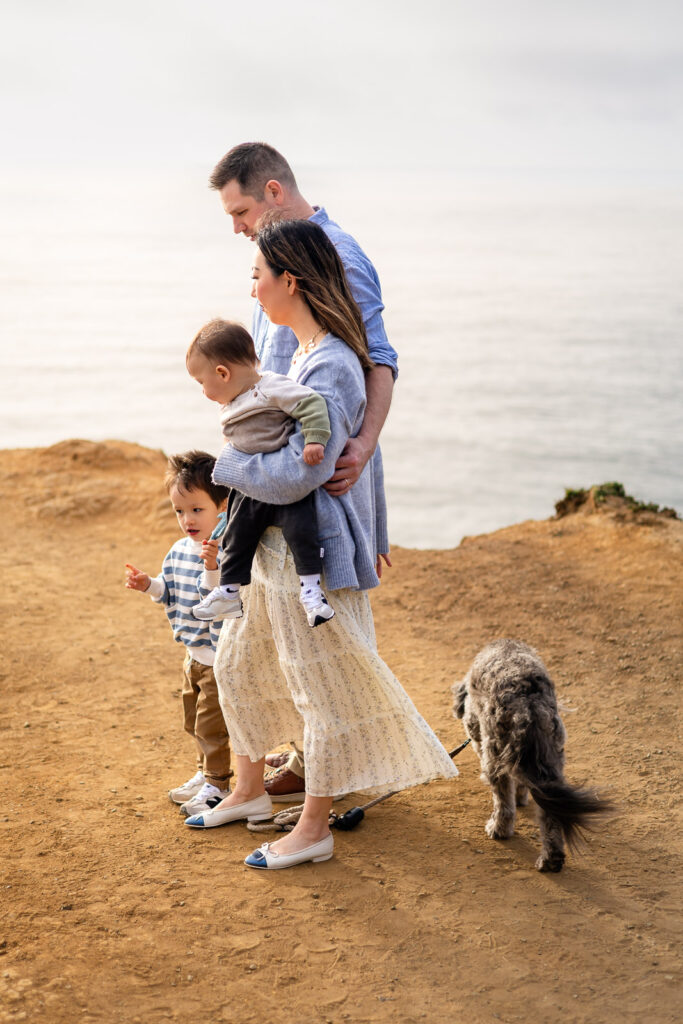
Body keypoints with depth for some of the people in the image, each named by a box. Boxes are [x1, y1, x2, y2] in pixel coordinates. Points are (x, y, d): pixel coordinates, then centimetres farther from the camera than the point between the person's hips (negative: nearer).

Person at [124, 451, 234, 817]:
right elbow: (172, 593, 16)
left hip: (221, 655, -9)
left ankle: (216, 785, 18)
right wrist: (149, 585, -1)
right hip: (194, 653, 9)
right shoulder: (180, 550, 3)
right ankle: (205, 774, 39)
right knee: (194, 721, 22)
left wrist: (213, 568, -48)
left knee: (211, 723, 2)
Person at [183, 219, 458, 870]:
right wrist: (372, 532, 24)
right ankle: (249, 793, 37)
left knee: (325, 689, 5)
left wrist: (227, 464, -13)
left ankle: (313, 829, 18)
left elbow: (298, 474, -30)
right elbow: (361, 449, 17)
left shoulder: (330, 367, -23)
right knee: (238, 664, 20)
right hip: (275, 548, 10)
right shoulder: (308, 354, 8)